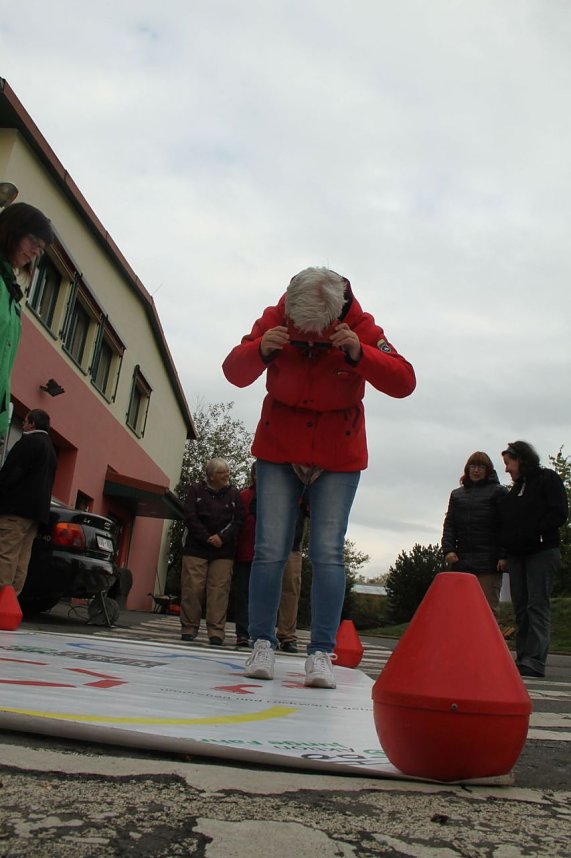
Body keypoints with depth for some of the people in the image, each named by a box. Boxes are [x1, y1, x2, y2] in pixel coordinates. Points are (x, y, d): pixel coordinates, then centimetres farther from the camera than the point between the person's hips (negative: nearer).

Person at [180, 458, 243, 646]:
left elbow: (237, 521, 2)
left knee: (219, 589, -5)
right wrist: (207, 538, -10)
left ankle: (216, 632, -3)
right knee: (192, 587, -2)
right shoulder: (196, 490, 4)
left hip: (224, 549, 1)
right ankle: (189, 628, 8)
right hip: (196, 547, 0)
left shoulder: (234, 493, 7)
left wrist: (222, 537, -13)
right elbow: (190, 518, -2)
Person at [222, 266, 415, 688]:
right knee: (270, 551, -3)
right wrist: (261, 350, -29)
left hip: (337, 457, -1)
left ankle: (321, 653, -1)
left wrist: (358, 354, -32)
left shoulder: (361, 327, -12)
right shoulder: (275, 320, -9)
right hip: (278, 449, 1)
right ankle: (263, 644, 9)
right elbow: (234, 372, -8)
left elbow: (404, 382, -17)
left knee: (327, 553, -7)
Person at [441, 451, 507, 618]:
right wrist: (448, 550, -1)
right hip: (462, 560, 4)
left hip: (489, 560, -4)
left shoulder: (498, 492, 7)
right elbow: (449, 524, 14)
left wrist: (504, 555, -10)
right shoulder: (457, 495, 19)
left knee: (489, 607, -5)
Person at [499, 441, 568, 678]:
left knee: (537, 605, -11)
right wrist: (506, 543, 6)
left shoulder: (548, 479, 1)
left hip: (541, 552, -7)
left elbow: (559, 514, -9)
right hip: (516, 555, 7)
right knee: (521, 608, 4)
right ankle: (523, 659, 6)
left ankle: (535, 661, -15)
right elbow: (505, 522, 23)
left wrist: (534, 533, -16)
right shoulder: (514, 490, 21)